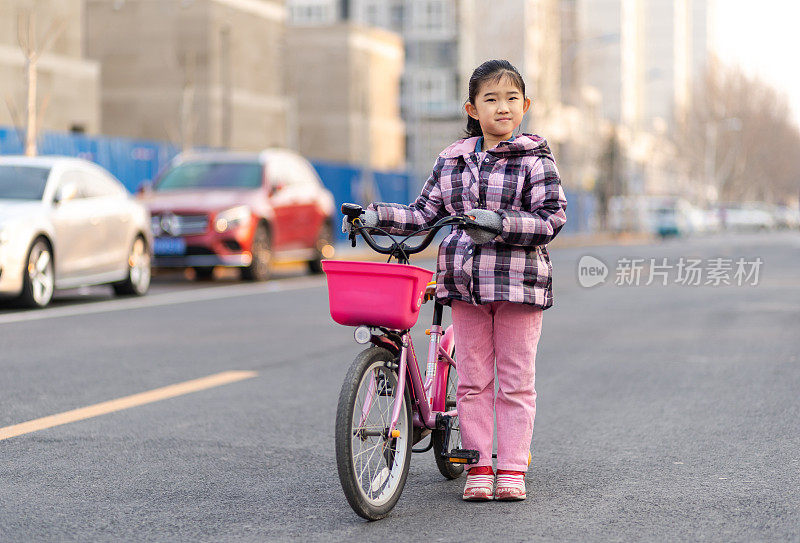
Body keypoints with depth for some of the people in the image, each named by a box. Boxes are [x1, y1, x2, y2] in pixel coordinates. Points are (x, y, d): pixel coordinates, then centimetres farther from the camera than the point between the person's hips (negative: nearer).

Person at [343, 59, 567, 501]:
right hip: (465, 281, 3)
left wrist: (501, 223, -22)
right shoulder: (451, 160, 11)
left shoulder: (534, 159, -2)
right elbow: (425, 213, 13)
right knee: (472, 380, 5)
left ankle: (512, 469, 9)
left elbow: (552, 217, -9)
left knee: (515, 381, 2)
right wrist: (378, 215, -1)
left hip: (518, 281, -3)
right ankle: (478, 468, 12)